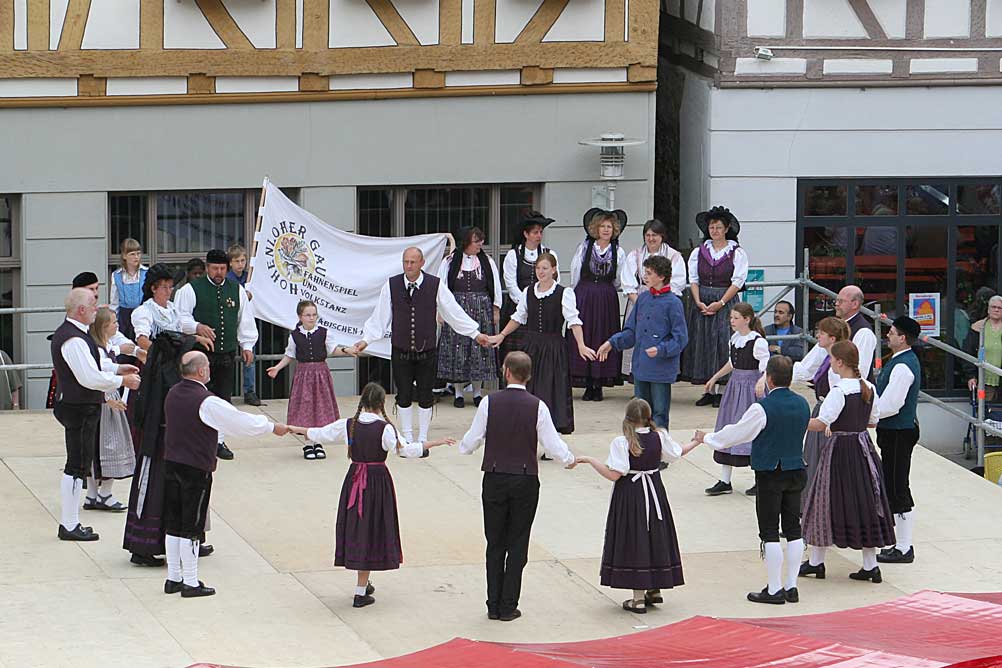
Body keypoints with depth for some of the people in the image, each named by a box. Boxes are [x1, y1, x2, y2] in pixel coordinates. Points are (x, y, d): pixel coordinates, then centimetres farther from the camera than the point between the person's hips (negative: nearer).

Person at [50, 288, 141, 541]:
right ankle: (70, 526, -1)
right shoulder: (73, 340, -22)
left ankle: (69, 522, 21)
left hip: (77, 407, 11)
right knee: (77, 466, -6)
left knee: (78, 466, 15)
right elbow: (90, 377, -26)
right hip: (79, 409, -11)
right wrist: (122, 380, -14)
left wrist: (116, 368, 18)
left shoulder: (68, 332, 13)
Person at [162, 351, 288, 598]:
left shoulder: (173, 394, 4)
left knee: (173, 524, 14)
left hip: (171, 464, 7)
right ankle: (190, 583, 7)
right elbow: (241, 422, -15)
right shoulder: (206, 402, -20)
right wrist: (272, 427, -1)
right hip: (196, 469, -7)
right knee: (191, 528, 0)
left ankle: (173, 578, 22)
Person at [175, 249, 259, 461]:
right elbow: (179, 318, -4)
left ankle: (219, 441, 14)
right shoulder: (191, 290, -2)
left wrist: (247, 345, 12)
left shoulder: (237, 290, 11)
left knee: (224, 397, 6)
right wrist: (197, 327, -21)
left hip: (227, 353, 4)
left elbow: (245, 319, 17)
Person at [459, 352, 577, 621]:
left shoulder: (489, 403, -7)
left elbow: (471, 442, -1)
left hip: (495, 480, 1)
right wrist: (569, 460, 15)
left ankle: (494, 605, 10)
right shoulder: (537, 406, -8)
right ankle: (508, 607, 7)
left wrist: (463, 447, 23)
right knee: (517, 545, 7)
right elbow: (553, 444, -6)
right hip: (525, 481, 0)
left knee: (495, 544, 10)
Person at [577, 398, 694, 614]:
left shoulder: (621, 443, -18)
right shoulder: (660, 437, -4)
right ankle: (654, 589, 29)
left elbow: (614, 474, -21)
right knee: (654, 537, 18)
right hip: (654, 492, 4)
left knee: (634, 541, 1)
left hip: (629, 494, -4)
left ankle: (638, 598, 1)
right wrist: (696, 442, 32)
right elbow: (677, 453, 14)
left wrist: (589, 460, -14)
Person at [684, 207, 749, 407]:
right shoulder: (699, 252, 10)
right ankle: (710, 391, 5)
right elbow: (693, 279, 8)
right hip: (702, 303, 4)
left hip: (726, 302, -4)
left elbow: (738, 281, -6)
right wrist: (699, 302, -8)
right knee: (703, 343, 1)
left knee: (723, 344, -9)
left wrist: (720, 303, -13)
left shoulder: (737, 253, 0)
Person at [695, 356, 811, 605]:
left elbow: (737, 433, -8)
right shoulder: (802, 404, 1)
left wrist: (706, 438, 8)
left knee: (770, 532, 0)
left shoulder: (762, 408, -18)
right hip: (796, 471, 6)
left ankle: (775, 589, 2)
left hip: (769, 475, -6)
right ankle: (791, 586, 13)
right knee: (793, 529, 10)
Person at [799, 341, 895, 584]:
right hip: (863, 447, 7)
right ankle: (870, 566, 10)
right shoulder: (868, 388, 2)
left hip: (839, 448, -7)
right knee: (864, 502, 11)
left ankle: (816, 562, 15)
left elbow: (821, 423, -23)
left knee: (826, 502, 6)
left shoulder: (839, 392, -20)